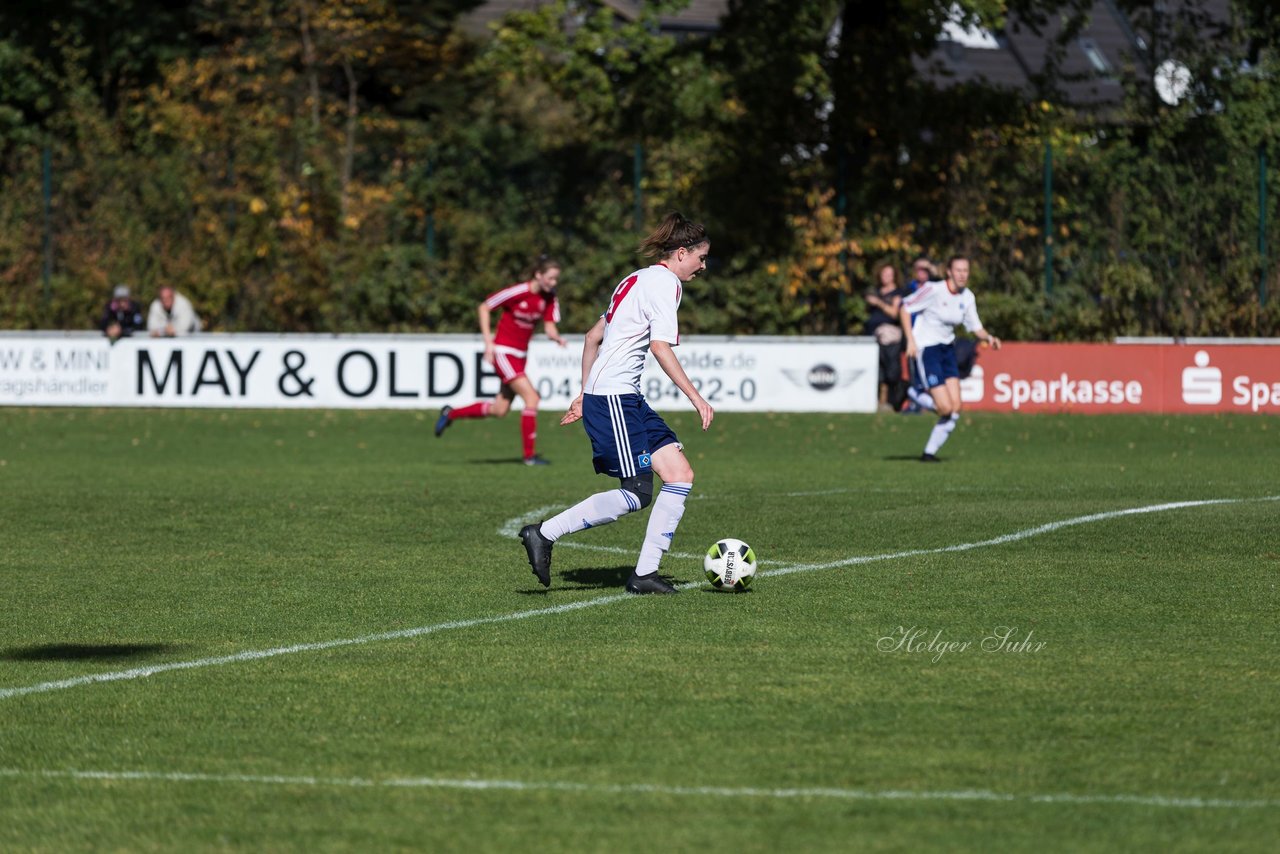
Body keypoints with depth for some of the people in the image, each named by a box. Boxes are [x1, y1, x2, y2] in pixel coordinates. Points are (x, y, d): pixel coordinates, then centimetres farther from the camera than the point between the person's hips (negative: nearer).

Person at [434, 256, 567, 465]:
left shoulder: (549, 299, 0)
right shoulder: (517, 292, -19)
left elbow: (549, 327, -3)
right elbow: (483, 308, -10)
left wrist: (557, 338, -27)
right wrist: (488, 342, -15)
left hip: (520, 355, 8)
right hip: (503, 352, -8)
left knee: (499, 410, 12)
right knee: (531, 398, -17)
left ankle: (450, 414, 33)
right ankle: (529, 455, -10)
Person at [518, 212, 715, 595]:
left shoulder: (637, 280, 21)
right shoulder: (664, 282, -8)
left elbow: (593, 337, 25)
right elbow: (660, 347, -18)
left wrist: (586, 394, 26)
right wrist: (696, 398, -16)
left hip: (626, 399, 10)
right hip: (614, 397, -10)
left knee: (681, 474, 3)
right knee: (635, 495, -12)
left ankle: (645, 573, 2)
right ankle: (543, 534, -6)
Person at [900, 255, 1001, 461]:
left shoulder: (967, 297, 2)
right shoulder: (934, 290, -16)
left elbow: (975, 328, 10)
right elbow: (906, 307, -11)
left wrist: (988, 337, -12)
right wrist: (911, 340, -17)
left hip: (947, 349, 7)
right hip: (926, 349, -7)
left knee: (955, 409, -3)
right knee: (946, 408, -15)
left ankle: (930, 452, 9)